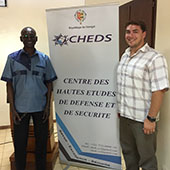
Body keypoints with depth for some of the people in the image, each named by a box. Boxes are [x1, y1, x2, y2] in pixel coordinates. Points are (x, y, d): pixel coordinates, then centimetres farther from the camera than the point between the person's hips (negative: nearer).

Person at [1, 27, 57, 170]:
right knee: (19, 142, 8)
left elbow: (49, 83, 6)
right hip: (20, 108, -1)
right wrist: (12, 108, -5)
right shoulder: (13, 58, 1)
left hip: (40, 107, 1)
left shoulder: (44, 58, 4)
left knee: (42, 141, 12)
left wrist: (48, 106, 0)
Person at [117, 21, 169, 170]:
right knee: (128, 152, 23)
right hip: (125, 115, 7)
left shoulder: (155, 58, -16)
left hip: (143, 119, -7)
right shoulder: (125, 55, 8)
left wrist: (151, 119, -20)